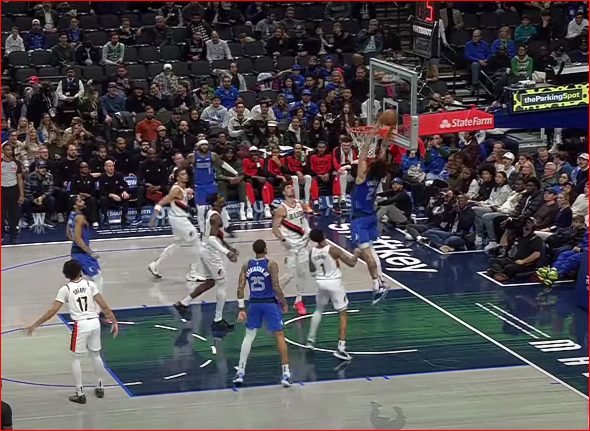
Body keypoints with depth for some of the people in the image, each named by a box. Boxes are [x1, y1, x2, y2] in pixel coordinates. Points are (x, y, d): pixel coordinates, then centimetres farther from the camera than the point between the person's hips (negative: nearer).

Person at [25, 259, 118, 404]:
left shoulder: (65, 289, -4)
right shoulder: (90, 284, 3)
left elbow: (52, 311, -8)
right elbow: (103, 306, 0)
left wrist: (35, 325, -2)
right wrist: (114, 321, 9)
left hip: (80, 325, -4)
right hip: (94, 322, 4)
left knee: (76, 358, 9)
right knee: (96, 355, 21)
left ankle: (80, 394, 7)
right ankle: (100, 388, 29)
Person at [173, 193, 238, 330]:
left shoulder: (211, 213, 9)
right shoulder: (216, 217, -21)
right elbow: (212, 239, -30)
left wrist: (228, 247, 25)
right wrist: (226, 253, -37)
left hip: (205, 251, 10)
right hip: (211, 253, -10)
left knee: (210, 282, 23)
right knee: (222, 285, 0)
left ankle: (183, 304, 26)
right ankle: (217, 321, 4)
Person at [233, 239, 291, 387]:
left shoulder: (246, 266, 0)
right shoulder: (271, 265, -12)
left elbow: (240, 288, -3)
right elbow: (276, 287, -18)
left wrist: (241, 309, 1)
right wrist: (284, 303, -4)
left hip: (254, 304, 4)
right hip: (270, 303, -4)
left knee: (249, 335, 17)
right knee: (280, 336, 4)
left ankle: (240, 372, 16)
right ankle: (286, 373, -1)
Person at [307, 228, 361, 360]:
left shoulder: (312, 252, -2)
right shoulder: (332, 250, -18)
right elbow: (351, 263, -16)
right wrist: (356, 254, 3)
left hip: (321, 283, 5)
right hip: (334, 283, -5)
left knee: (318, 310, 30)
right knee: (343, 315, 3)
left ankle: (310, 340, 31)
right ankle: (341, 348, -6)